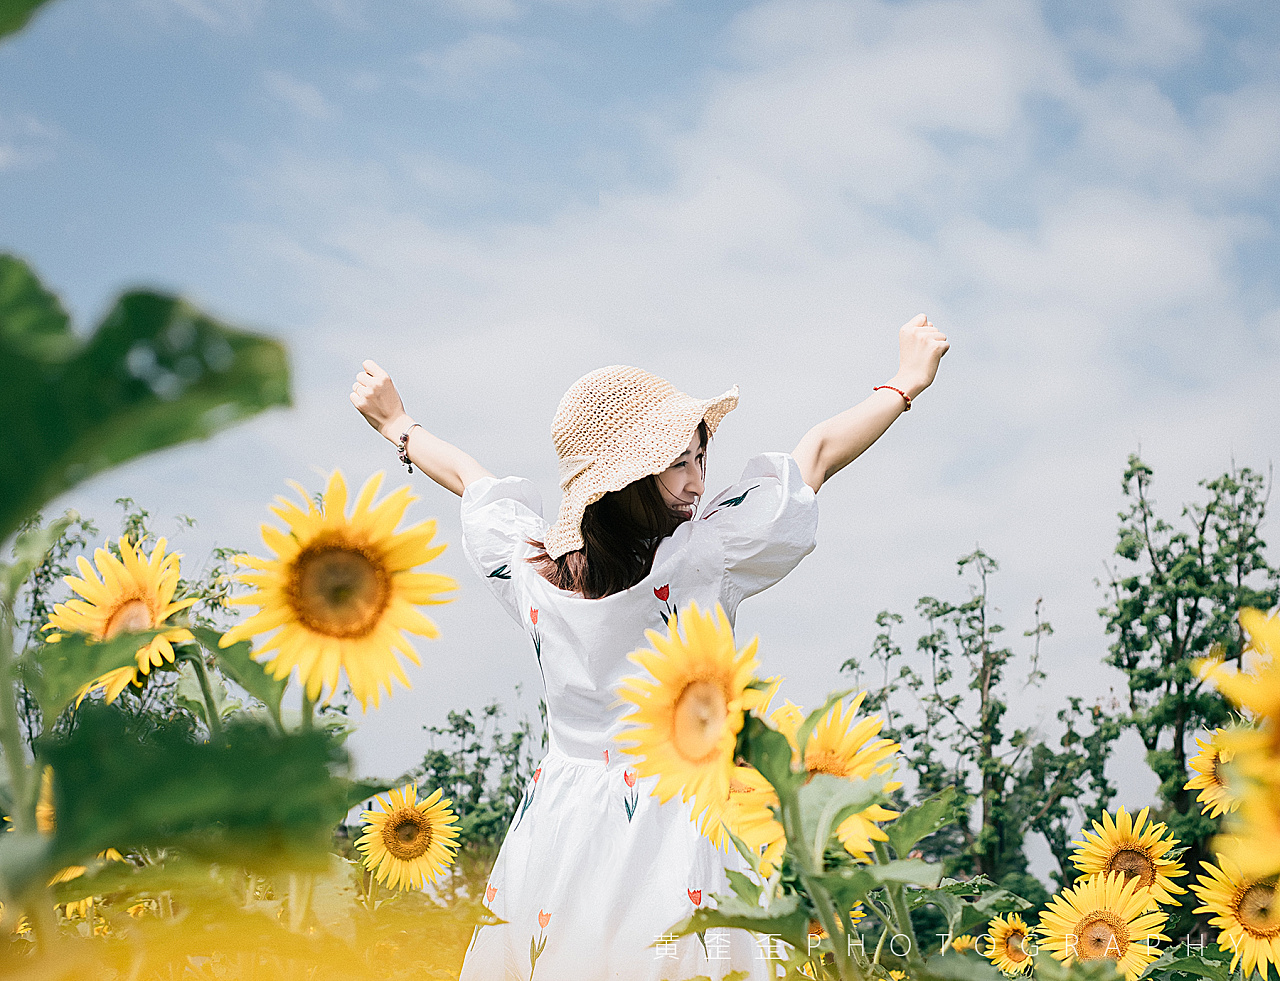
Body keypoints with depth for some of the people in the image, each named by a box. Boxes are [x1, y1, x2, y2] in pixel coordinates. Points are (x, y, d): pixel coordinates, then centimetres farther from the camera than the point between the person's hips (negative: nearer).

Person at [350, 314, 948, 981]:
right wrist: (907, 381, 8)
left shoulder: (530, 567, -2)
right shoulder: (695, 559, -16)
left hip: (553, 830, 6)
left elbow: (470, 480, 19)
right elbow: (819, 454, -5)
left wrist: (398, 428, 39)